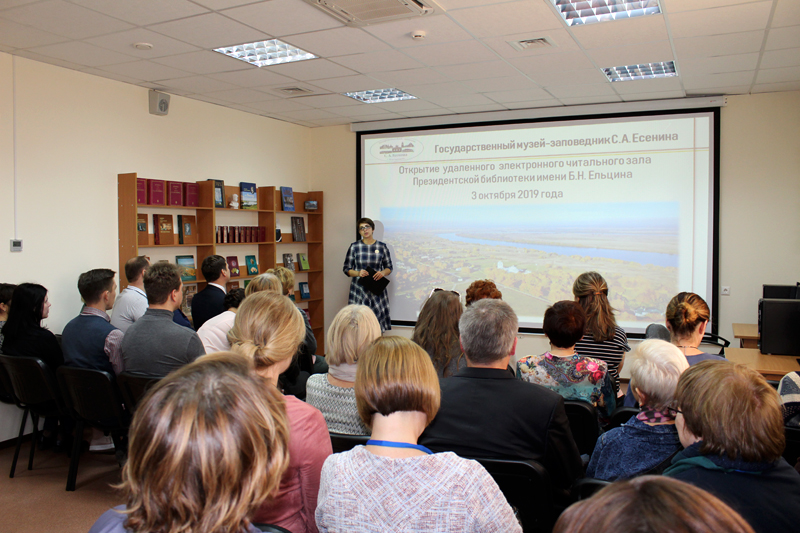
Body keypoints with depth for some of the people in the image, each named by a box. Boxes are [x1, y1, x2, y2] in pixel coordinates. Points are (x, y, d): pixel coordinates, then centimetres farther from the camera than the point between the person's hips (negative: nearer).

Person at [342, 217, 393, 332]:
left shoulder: (382, 246, 7)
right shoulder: (354, 247, 5)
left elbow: (389, 267, 13)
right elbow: (346, 269, 7)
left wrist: (383, 273, -9)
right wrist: (358, 273, -13)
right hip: (359, 289, -1)